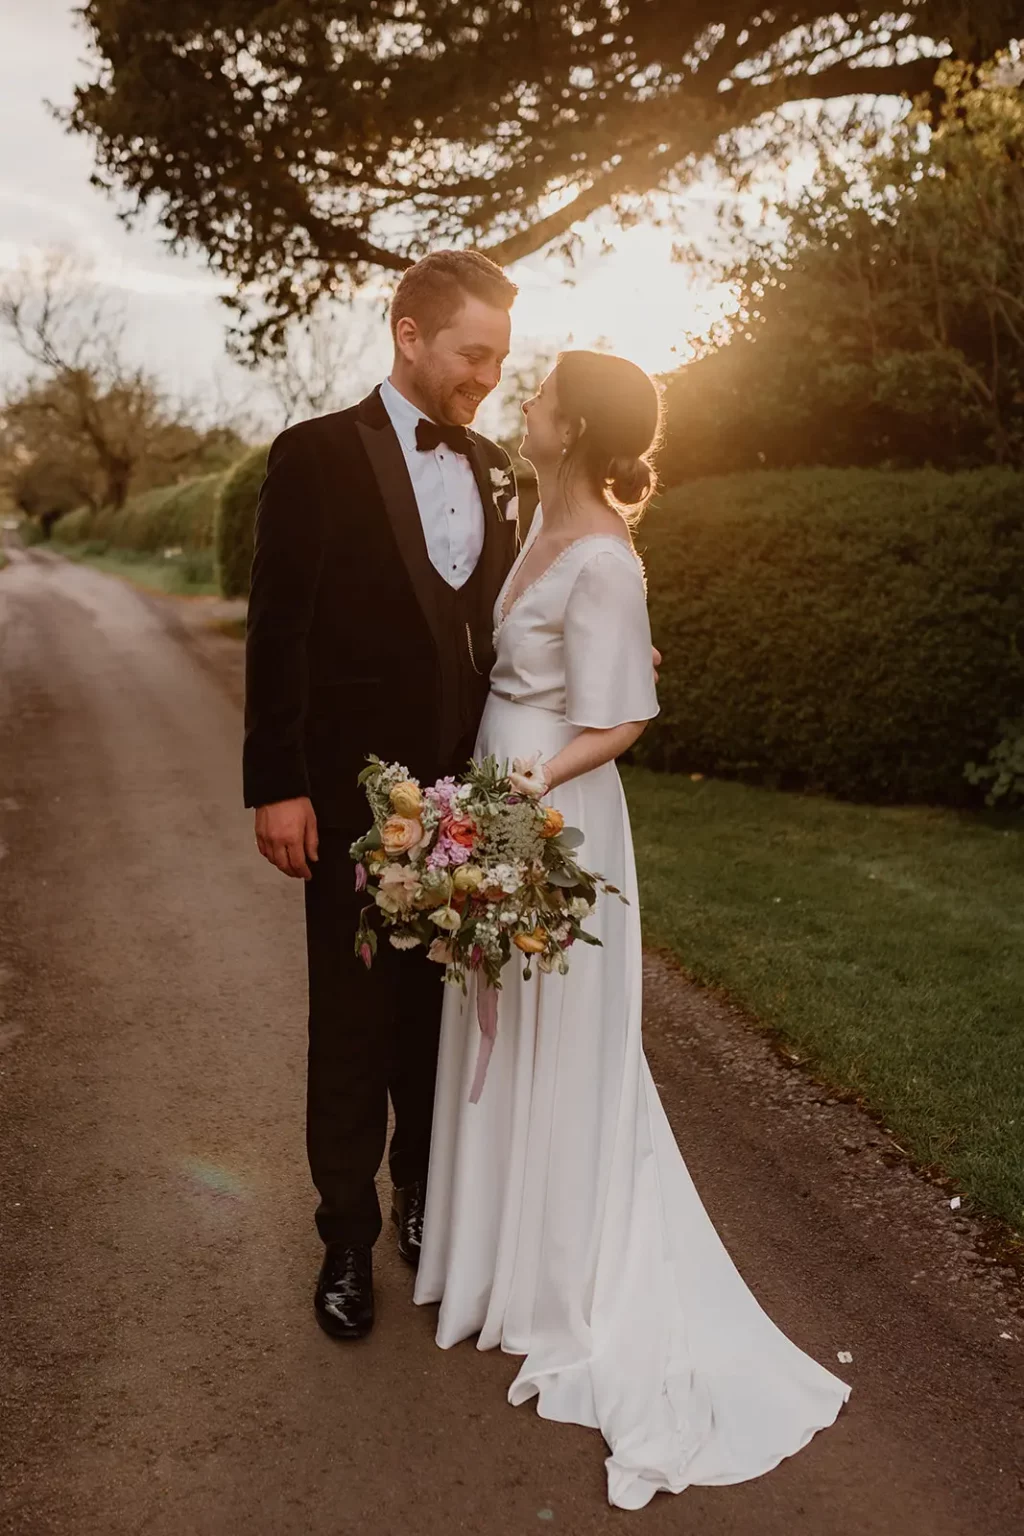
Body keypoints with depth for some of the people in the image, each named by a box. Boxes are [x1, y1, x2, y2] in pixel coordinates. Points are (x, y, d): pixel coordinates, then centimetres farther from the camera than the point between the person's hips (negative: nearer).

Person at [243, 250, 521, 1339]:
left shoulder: (492, 469, 9)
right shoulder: (317, 456, -7)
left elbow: (496, 624, 13)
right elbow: (277, 631, -9)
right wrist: (276, 787, -13)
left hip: (465, 795, 5)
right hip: (354, 799, -4)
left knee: (440, 1016, 16)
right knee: (354, 1026, 9)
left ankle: (424, 1198, 36)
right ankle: (348, 1236, 26)